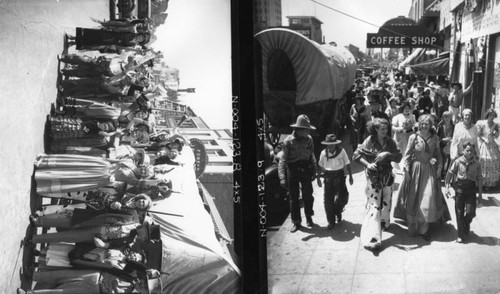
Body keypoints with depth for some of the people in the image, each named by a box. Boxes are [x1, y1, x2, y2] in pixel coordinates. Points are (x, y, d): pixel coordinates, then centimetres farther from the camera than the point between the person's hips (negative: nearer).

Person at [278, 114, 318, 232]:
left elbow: (312, 156, 9)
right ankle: (296, 222, 18)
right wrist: (282, 177, -24)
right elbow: (283, 160, -15)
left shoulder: (308, 139, -2)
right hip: (292, 171, -2)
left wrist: (314, 172, 8)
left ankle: (309, 217, 29)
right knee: (293, 197, 6)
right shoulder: (288, 141, -13)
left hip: (305, 170, 2)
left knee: (308, 195, 4)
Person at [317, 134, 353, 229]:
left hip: (339, 176, -1)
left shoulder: (341, 151, -5)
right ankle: (331, 221, 10)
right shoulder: (323, 153, -2)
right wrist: (318, 178, 10)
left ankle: (338, 213, 28)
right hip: (328, 177, 1)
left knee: (341, 198, -5)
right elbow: (320, 166, 10)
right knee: (328, 200, 0)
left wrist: (350, 176, 6)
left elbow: (347, 164, 4)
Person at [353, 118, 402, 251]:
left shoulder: (390, 142, 0)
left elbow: (399, 157, -2)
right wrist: (367, 164, -22)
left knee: (386, 200, 17)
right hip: (373, 176, -4)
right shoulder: (369, 141, -10)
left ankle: (384, 222, 45)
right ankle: (372, 237, -13)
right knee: (374, 205, -10)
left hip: (387, 175, 4)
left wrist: (388, 154, -20)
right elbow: (356, 155, -8)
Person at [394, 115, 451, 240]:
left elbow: (438, 155, 8)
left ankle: (424, 229, 6)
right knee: (414, 199, 6)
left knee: (428, 197, -4)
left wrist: (439, 168, -1)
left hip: (430, 171, 1)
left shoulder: (435, 138, 1)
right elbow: (407, 155, -3)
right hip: (416, 170, -1)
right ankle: (413, 227, 19)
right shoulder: (414, 137, -5)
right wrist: (406, 170, -7)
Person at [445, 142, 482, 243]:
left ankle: (466, 226, 26)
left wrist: (480, 194, 7)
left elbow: (479, 179, 5)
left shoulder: (477, 163, -1)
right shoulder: (458, 161, -5)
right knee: (459, 213, 4)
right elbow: (450, 173, -1)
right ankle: (461, 235, 15)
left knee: (470, 212, -7)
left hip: (471, 189, 1)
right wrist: (446, 187, -10)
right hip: (459, 188, 0)